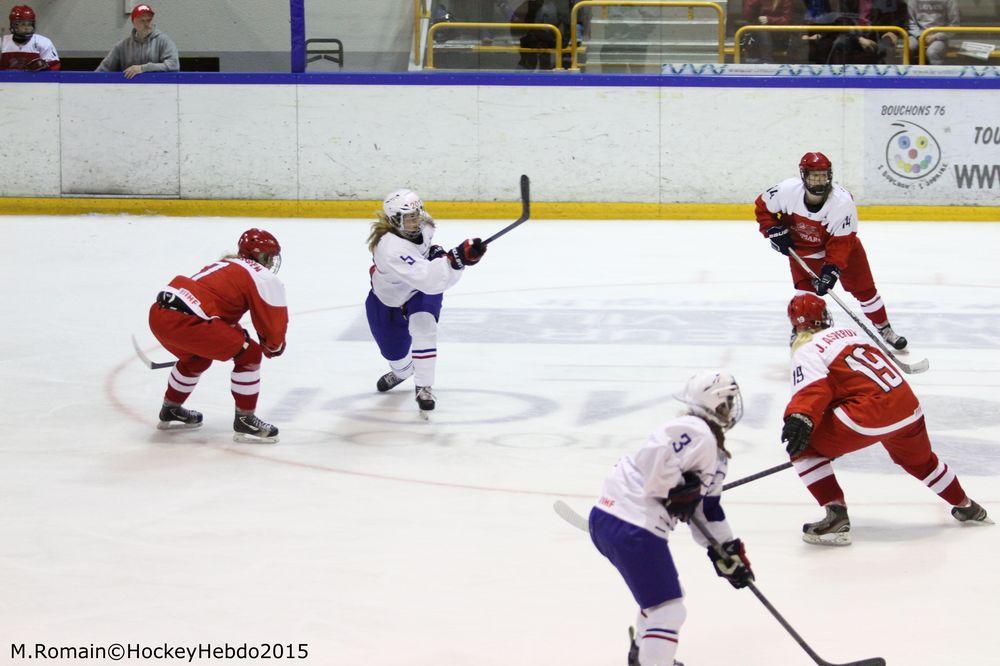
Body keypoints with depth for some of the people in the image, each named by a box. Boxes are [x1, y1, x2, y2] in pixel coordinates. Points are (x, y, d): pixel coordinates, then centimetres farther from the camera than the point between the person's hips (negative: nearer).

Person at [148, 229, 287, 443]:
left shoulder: (224, 265, 31)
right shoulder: (264, 277, 5)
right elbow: (273, 321, 6)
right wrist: (275, 347, 25)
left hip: (158, 313, 9)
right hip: (185, 320, -9)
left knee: (197, 358, 35)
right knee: (249, 354, 3)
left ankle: (170, 411, 49)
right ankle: (244, 421, 7)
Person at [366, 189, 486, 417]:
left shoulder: (423, 226, -20)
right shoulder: (393, 248, -44)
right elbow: (427, 280, -55)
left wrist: (435, 252, -4)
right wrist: (456, 258, -62)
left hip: (422, 291, 3)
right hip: (387, 299, -3)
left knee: (423, 324, -28)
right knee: (395, 352, 10)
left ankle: (424, 388, -19)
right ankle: (401, 371, 51)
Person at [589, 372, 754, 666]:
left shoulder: (716, 457, 20)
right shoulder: (695, 433, -14)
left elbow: (706, 508, 26)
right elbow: (654, 458, -28)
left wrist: (728, 554, 23)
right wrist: (677, 491, -15)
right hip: (631, 528, -11)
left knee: (664, 594, 32)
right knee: (668, 611, -9)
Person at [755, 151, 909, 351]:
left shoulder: (843, 201, -33)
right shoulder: (787, 190, -28)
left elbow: (841, 242, -30)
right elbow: (763, 206, -8)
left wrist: (831, 269, -38)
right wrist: (775, 231, -18)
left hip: (842, 244, 0)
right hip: (801, 247, 0)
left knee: (864, 288, 4)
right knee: (806, 290, -14)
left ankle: (884, 329, 23)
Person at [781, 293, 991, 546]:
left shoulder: (806, 349, 0)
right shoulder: (846, 332, 24)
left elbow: (813, 389, -21)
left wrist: (801, 418, -36)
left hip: (870, 416, -8)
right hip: (908, 408, 8)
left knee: (804, 446, 2)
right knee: (920, 460, 35)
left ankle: (836, 516, -8)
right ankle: (967, 508, 53)